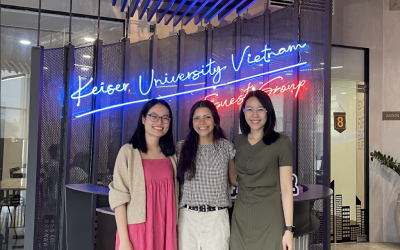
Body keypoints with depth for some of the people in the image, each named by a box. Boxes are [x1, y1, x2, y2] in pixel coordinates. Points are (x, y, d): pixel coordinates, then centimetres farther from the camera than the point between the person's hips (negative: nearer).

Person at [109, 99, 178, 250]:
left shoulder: (171, 154, 9)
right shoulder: (129, 151, -5)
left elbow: (174, 195, 11)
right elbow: (119, 196, -9)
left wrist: (175, 232, 7)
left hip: (165, 231, 4)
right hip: (138, 230, -4)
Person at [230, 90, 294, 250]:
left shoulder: (281, 143, -7)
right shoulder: (237, 142, 5)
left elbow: (286, 188, -9)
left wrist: (288, 229, -11)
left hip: (269, 221, -4)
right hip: (240, 219, 4)